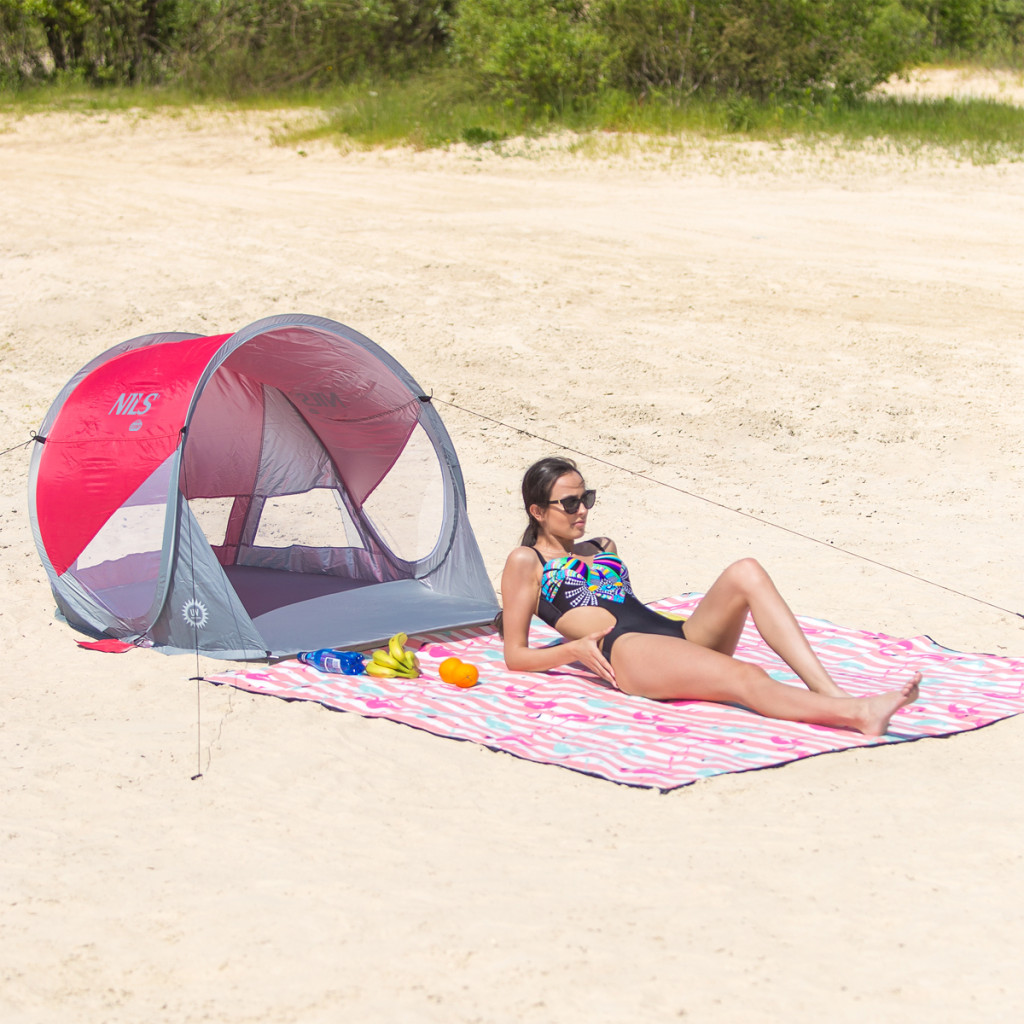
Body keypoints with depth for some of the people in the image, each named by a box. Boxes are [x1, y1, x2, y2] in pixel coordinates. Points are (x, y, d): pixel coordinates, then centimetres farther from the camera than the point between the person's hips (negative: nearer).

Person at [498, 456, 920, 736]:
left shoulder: (601, 548, 35)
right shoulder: (526, 562, 15)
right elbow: (515, 656, 9)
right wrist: (573, 650, -8)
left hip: (674, 632, 7)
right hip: (625, 651, -7)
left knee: (746, 573, -23)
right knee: (743, 677, -34)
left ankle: (828, 690, -39)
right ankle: (857, 714, -57)